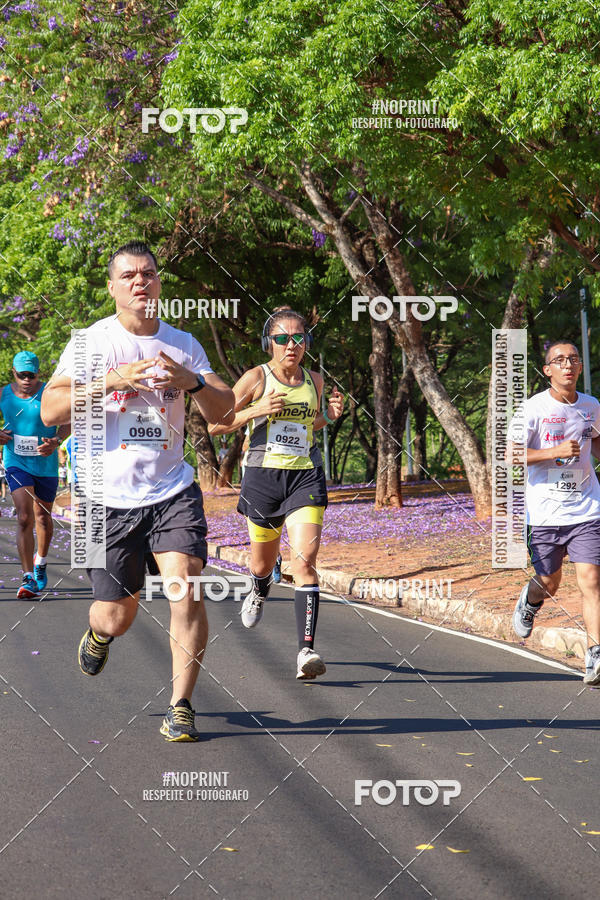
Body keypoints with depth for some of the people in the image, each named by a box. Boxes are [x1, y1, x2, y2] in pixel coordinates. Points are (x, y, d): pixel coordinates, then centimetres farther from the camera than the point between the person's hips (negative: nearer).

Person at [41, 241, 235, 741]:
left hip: (173, 492, 1)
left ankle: (181, 708, -8)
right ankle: (99, 632, 43)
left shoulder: (182, 344, 9)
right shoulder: (92, 342, -1)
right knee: (118, 616, 4)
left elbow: (223, 410, 6)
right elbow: (51, 410, -11)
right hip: (109, 496, -1)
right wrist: (112, 380, -23)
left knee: (185, 588, -19)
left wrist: (191, 381, -15)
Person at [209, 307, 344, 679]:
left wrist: (330, 415, 5)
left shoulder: (314, 380, 7)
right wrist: (255, 410, -17)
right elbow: (215, 425, -3)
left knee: (305, 559, -16)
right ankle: (259, 591, 55)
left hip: (306, 477, 1)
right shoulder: (256, 378, -4)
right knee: (263, 560, 16)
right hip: (264, 475, -1)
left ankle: (307, 649, -19)